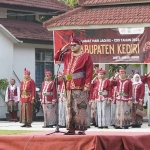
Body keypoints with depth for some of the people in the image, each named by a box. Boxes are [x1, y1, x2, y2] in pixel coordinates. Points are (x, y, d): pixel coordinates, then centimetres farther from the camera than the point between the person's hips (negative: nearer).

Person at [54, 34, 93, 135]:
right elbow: (56, 58, 21)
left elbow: (89, 72, -8)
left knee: (81, 108, -9)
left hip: (80, 88, -7)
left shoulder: (86, 56, -3)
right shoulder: (67, 55, 16)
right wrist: (63, 49, 7)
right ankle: (71, 129, 10)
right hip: (69, 87, 7)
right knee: (70, 108, 6)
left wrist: (87, 85, -14)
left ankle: (82, 129, -7)